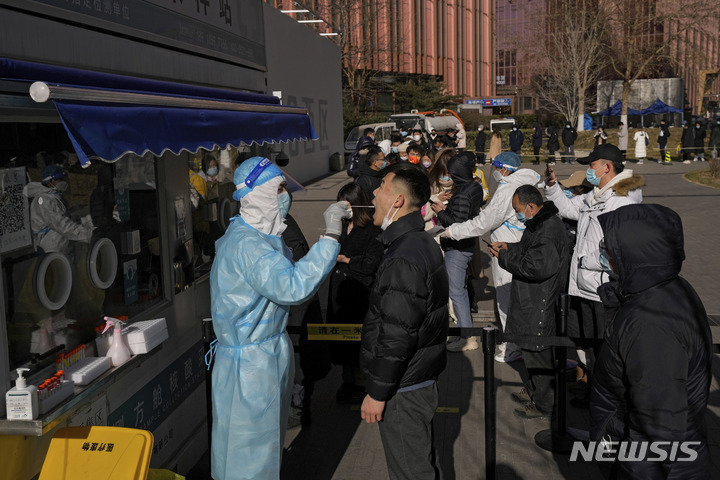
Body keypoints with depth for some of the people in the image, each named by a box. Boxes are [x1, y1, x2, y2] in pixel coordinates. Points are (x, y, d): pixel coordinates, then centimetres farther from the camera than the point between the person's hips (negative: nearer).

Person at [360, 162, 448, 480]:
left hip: (403, 390, -10)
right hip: (423, 379, 10)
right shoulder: (424, 244, 9)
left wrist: (377, 393, -18)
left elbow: (396, 337, -25)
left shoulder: (403, 260, -24)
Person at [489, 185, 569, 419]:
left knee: (537, 352, 1)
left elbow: (536, 267, -31)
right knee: (532, 349, 23)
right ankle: (533, 389, 40)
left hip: (539, 305, -11)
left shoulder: (549, 230, -26)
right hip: (532, 300, 11)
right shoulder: (540, 222, 9)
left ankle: (543, 404, 15)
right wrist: (509, 247, 9)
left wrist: (504, 257, -19)